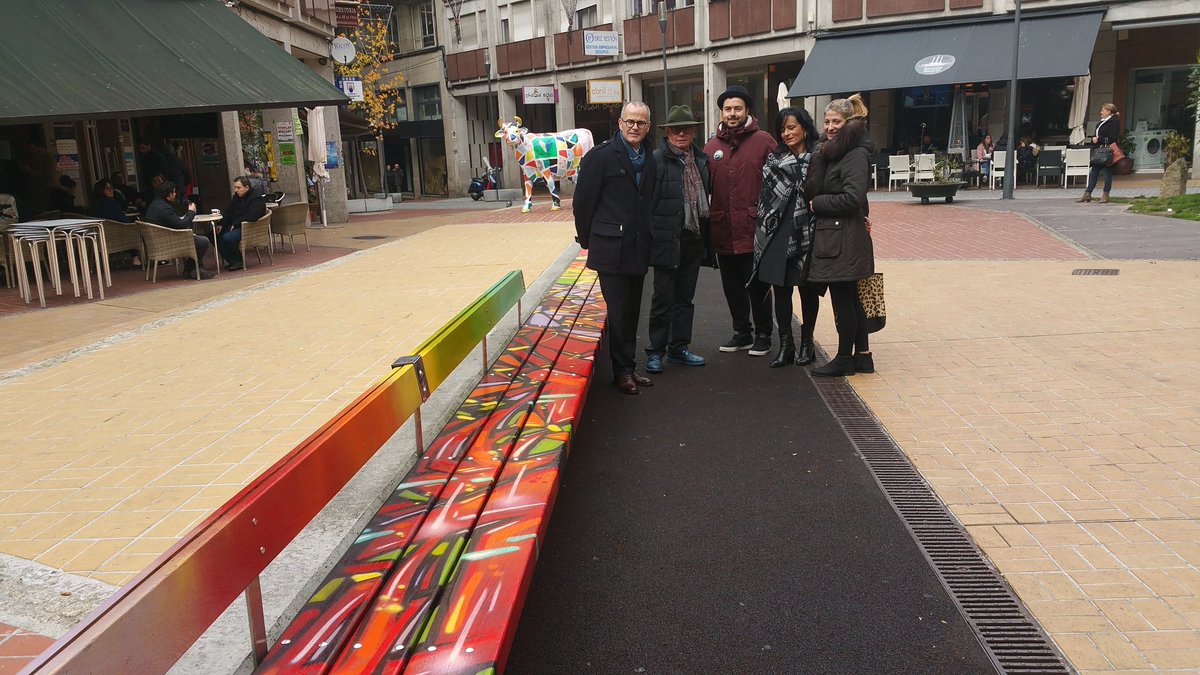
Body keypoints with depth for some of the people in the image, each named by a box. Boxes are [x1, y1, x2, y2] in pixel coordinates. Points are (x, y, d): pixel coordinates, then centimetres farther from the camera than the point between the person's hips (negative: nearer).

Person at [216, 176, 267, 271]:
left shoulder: (257, 197, -14)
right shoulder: (237, 196, 14)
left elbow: (250, 217, -24)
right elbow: (228, 211, 16)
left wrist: (235, 224, -20)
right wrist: (221, 224, 1)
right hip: (235, 226, 9)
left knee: (227, 238, -29)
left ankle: (239, 261, -7)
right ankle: (232, 261, -1)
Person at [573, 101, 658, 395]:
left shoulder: (649, 159, 10)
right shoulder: (600, 156, -9)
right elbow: (583, 202, -7)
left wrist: (646, 239, 13)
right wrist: (588, 241, -1)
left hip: (638, 250, 6)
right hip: (611, 250, -6)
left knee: (632, 312, 12)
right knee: (618, 312, -1)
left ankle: (628, 367, 23)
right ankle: (622, 370, 10)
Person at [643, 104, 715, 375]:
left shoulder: (701, 160, 10)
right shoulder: (657, 160, -9)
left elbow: (706, 197, 14)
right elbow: (645, 200, -12)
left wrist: (707, 237, 10)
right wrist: (650, 236, -15)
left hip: (694, 239, 6)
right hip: (668, 239, -6)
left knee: (685, 297, 14)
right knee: (663, 298, 2)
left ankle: (679, 348, 25)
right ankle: (656, 351, 13)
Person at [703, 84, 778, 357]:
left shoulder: (763, 141, -2)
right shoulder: (712, 146, 11)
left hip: (754, 230, -4)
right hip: (723, 231, 5)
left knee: (757, 286, 5)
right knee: (732, 287, 14)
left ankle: (763, 335, 19)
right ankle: (742, 332, 29)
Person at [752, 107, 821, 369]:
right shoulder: (774, 159, 11)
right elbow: (765, 195, 6)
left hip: (806, 234, -3)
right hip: (778, 234, 3)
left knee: (807, 288, 7)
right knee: (780, 288, 4)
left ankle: (806, 342, 20)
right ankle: (785, 344, 13)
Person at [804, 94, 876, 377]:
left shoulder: (856, 155, -13)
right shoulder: (830, 152, 15)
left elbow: (852, 198, -22)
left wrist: (817, 203, -12)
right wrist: (816, 202, 0)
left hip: (845, 238, -10)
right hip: (830, 234, 10)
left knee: (842, 300, 0)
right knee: (849, 298, 14)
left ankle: (844, 359, 11)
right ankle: (862, 356, 23)